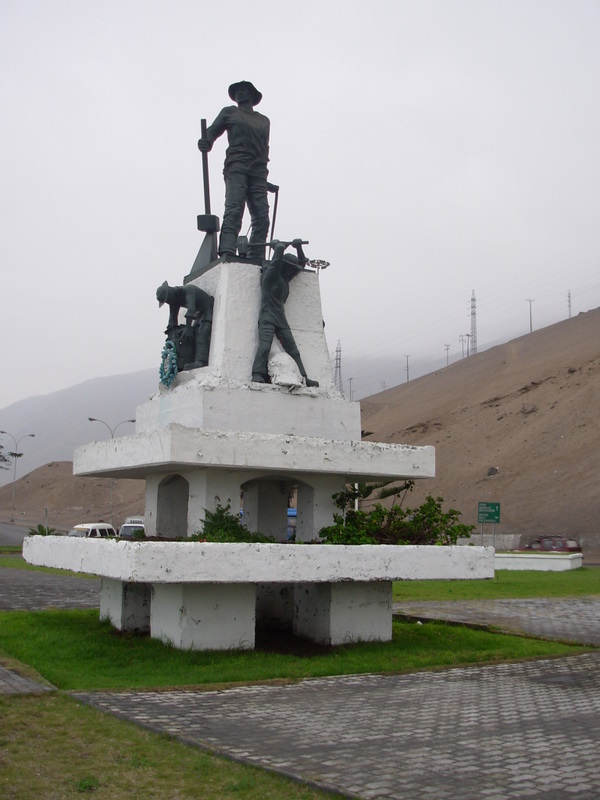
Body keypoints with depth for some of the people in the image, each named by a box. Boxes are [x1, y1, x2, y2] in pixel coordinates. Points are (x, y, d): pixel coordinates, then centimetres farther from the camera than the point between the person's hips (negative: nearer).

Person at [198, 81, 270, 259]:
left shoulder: (264, 121, 29)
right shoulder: (229, 113, 19)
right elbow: (213, 131, 11)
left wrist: (263, 167, 10)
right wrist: (206, 142, -12)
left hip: (258, 172, 4)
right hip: (236, 167, -4)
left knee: (262, 217, -9)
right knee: (234, 210, -21)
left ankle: (256, 259, -10)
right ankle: (226, 253, -32)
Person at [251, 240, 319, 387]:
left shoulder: (285, 278, 21)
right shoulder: (270, 274, -2)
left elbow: (301, 264, 32)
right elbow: (279, 250, -11)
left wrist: (299, 247, 24)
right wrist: (279, 246, 10)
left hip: (281, 319, 8)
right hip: (267, 317, -8)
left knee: (293, 350, 2)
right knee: (264, 346, -25)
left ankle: (303, 377, 1)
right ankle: (257, 374, -34)